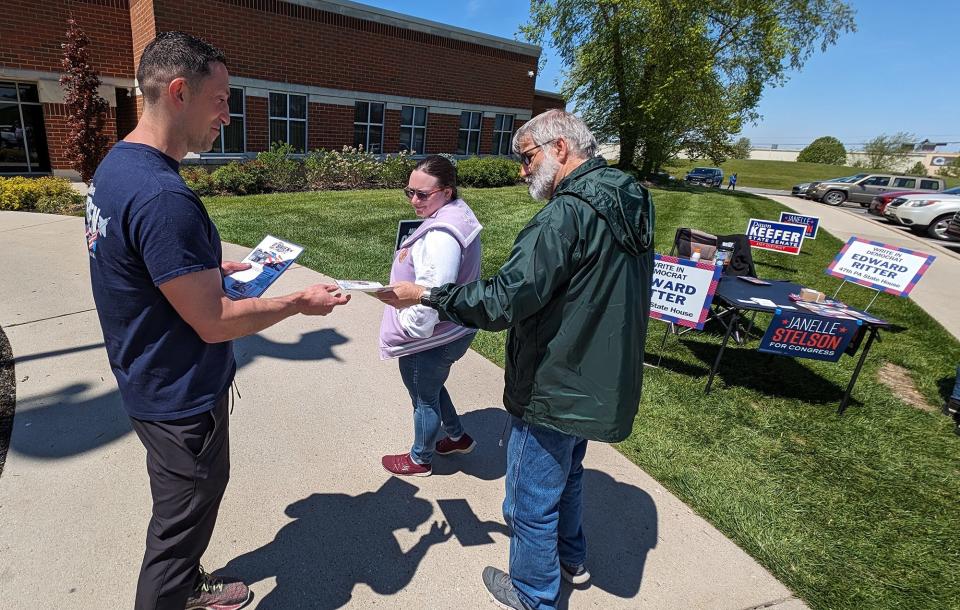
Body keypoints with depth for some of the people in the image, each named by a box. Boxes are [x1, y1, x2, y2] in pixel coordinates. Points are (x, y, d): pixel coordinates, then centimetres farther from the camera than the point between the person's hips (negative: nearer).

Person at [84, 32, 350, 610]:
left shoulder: (114, 166, 2)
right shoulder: (162, 196, -30)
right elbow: (214, 323, -27)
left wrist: (213, 269, 8)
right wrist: (300, 301, -16)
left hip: (151, 384, 10)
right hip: (182, 399, -10)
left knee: (187, 505, 29)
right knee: (181, 522, 13)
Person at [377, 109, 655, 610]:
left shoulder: (567, 213, -26)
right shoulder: (630, 202, 5)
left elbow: (504, 301, -28)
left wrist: (425, 295, -18)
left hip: (555, 390, -9)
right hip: (602, 382, 9)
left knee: (531, 501, 14)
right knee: (567, 471, 31)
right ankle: (571, 558, 52)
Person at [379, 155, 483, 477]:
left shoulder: (441, 235, -30)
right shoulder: (459, 215, 2)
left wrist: (407, 328, -15)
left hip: (431, 341, -9)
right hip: (456, 330, 10)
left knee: (424, 400, 14)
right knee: (432, 388, 29)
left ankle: (420, 460, 38)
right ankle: (458, 437, 47)